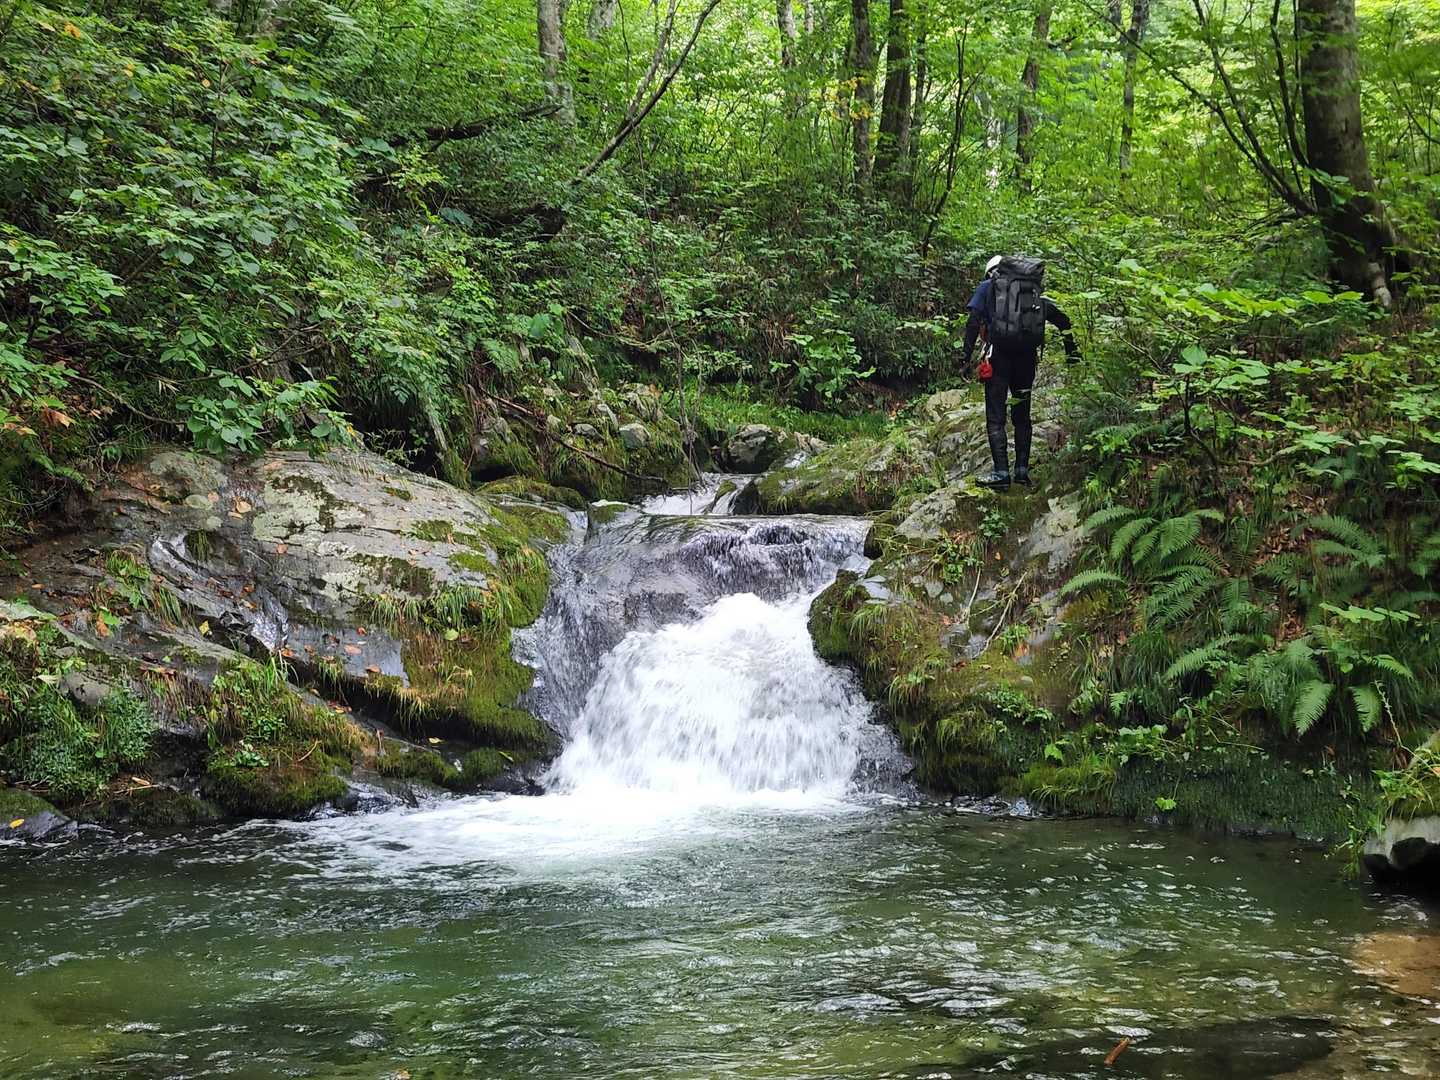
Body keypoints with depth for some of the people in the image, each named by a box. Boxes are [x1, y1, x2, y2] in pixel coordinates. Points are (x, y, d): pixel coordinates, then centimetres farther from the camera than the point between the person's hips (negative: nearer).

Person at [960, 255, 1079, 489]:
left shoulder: (987, 287, 11)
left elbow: (973, 322, -3)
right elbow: (1062, 319, 15)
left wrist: (967, 357, -4)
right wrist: (1071, 349, 19)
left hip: (1000, 354, -4)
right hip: (1028, 355, 4)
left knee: (995, 417, -2)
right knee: (1022, 415, 15)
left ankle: (1001, 471, -11)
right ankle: (1022, 469, 9)